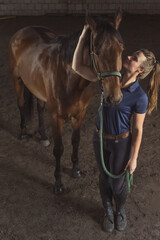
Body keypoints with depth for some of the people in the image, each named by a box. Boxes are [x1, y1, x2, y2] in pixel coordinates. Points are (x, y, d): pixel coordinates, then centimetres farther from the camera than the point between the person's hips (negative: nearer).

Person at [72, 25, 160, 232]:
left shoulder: (140, 97, -25)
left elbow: (137, 130, -14)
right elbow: (77, 67, -14)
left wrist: (134, 158, -8)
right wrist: (84, 35, -22)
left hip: (121, 143, -3)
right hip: (100, 138, 4)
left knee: (117, 183, 16)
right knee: (104, 178, 22)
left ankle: (121, 211, 50)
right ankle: (108, 212, 49)